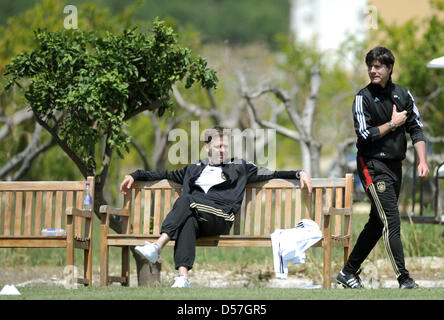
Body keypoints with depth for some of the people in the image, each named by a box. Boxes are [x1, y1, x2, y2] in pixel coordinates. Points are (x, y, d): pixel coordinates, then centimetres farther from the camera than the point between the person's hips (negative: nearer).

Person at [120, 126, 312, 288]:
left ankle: (158, 245, -44)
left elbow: (271, 174, 21)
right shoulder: (194, 169, 32)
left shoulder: (239, 168, 25)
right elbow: (165, 175, 36)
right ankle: (182, 277, -54)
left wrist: (299, 174, 9)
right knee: (187, 222, -37)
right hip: (196, 219, 2)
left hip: (221, 218, -2)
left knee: (186, 199, -30)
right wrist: (135, 175, 30)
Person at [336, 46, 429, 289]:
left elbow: (416, 129, 10)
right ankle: (404, 280, -18)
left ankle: (349, 272, 22)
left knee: (377, 224, 11)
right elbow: (364, 134, -14)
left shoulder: (403, 95, 9)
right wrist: (393, 124, -9)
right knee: (391, 221, -14)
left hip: (395, 166, 6)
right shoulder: (364, 98, -6)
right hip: (373, 166, -6)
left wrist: (422, 160, -1)